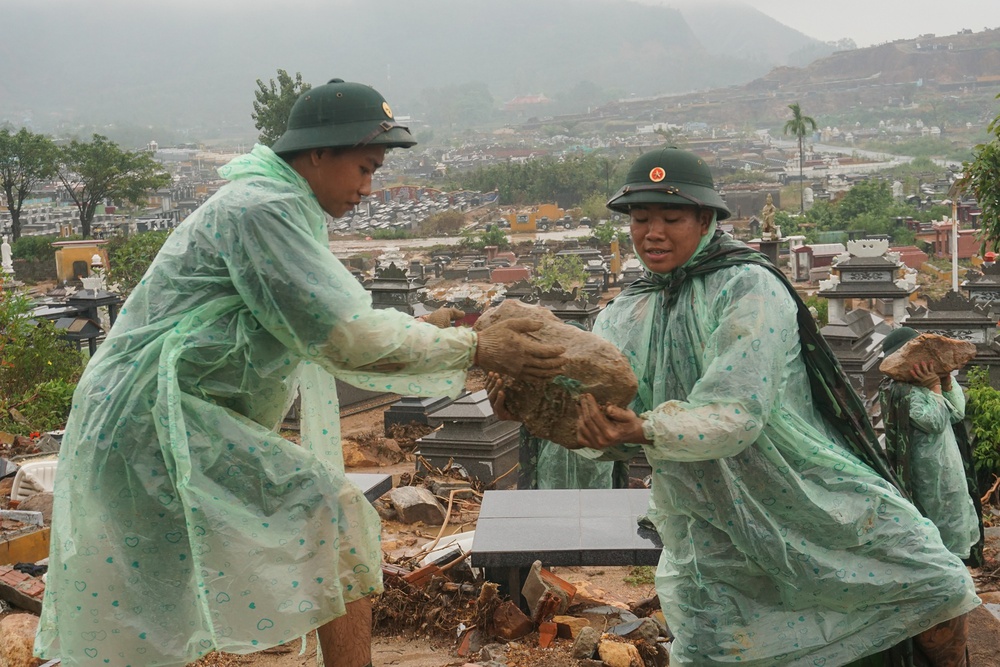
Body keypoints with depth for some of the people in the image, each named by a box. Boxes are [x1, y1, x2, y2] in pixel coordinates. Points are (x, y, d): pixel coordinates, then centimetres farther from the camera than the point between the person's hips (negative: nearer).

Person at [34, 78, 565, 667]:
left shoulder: (283, 211, 18)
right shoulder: (262, 208, -16)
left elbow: (331, 337, 15)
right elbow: (346, 338, -22)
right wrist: (475, 349, -16)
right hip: (159, 418, -11)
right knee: (336, 520, -15)